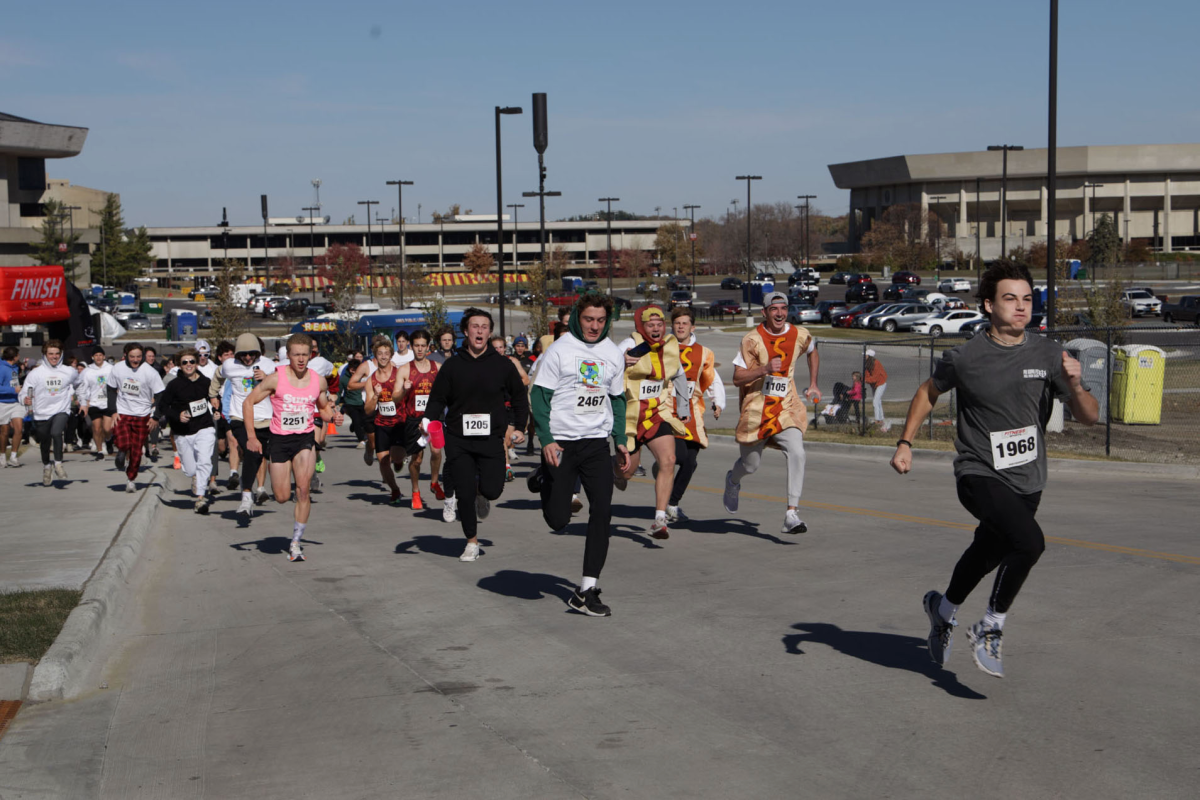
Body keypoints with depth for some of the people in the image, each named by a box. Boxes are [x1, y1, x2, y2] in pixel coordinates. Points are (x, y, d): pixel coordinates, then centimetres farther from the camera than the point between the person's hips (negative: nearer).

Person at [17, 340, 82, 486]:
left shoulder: (69, 372, 0)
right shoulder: (35, 373, -6)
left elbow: (77, 383, 24)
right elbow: (23, 393, -5)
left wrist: (71, 393, 15)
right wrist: (26, 399, -24)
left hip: (61, 411, -1)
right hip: (41, 414, 1)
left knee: (56, 433, -29)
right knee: (45, 444, 15)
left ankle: (58, 463, -14)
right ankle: (46, 467, 41)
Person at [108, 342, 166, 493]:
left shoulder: (150, 372, -11)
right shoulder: (117, 369, -4)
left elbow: (160, 396, -6)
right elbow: (111, 390, 8)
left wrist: (155, 417, -9)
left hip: (142, 416, -1)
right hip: (121, 413, 1)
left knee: (137, 450, 3)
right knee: (123, 444, -21)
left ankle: (131, 479, 22)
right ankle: (122, 452, 15)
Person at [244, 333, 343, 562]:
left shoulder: (318, 381, 0)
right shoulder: (275, 378, -9)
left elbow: (324, 408, 16)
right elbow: (248, 402, -3)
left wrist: (333, 416, -7)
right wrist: (251, 436, -8)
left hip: (305, 439, 1)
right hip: (279, 440, -1)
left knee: (303, 489, -17)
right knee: (282, 497, 0)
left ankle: (296, 543, -7)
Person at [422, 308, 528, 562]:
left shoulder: (502, 365, 4)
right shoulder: (452, 365, 4)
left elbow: (519, 398, 16)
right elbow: (437, 398, 8)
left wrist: (519, 427, 7)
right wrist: (428, 419, -11)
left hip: (491, 439, 0)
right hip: (458, 440, 0)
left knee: (492, 489, -14)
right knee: (465, 493, -3)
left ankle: (481, 494, 25)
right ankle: (472, 542, 18)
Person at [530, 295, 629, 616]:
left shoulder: (614, 354, 9)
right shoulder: (559, 351, -6)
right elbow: (539, 395, -6)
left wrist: (620, 439, 10)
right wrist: (546, 440, -15)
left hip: (597, 442, 4)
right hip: (561, 443, -4)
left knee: (602, 512, -7)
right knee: (558, 520, -4)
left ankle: (587, 591, -2)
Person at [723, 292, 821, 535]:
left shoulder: (800, 335, 1)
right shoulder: (752, 339, -10)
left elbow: (813, 352, 25)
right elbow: (737, 379, -11)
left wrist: (813, 385, 18)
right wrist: (764, 369, -26)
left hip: (787, 408, 2)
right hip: (756, 409, -2)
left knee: (797, 453, -23)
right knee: (751, 465, 12)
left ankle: (791, 514, -21)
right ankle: (732, 481, 50)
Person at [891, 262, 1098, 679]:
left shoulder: (1048, 354, -1)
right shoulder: (965, 357, -8)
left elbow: (1089, 416, -1)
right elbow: (928, 391, 12)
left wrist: (1074, 385, -21)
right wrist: (905, 443, 6)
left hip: (1027, 483, 5)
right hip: (980, 476, -4)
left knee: (986, 556, 17)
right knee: (1029, 541, -27)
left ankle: (943, 608, 46)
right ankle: (989, 629, -5)